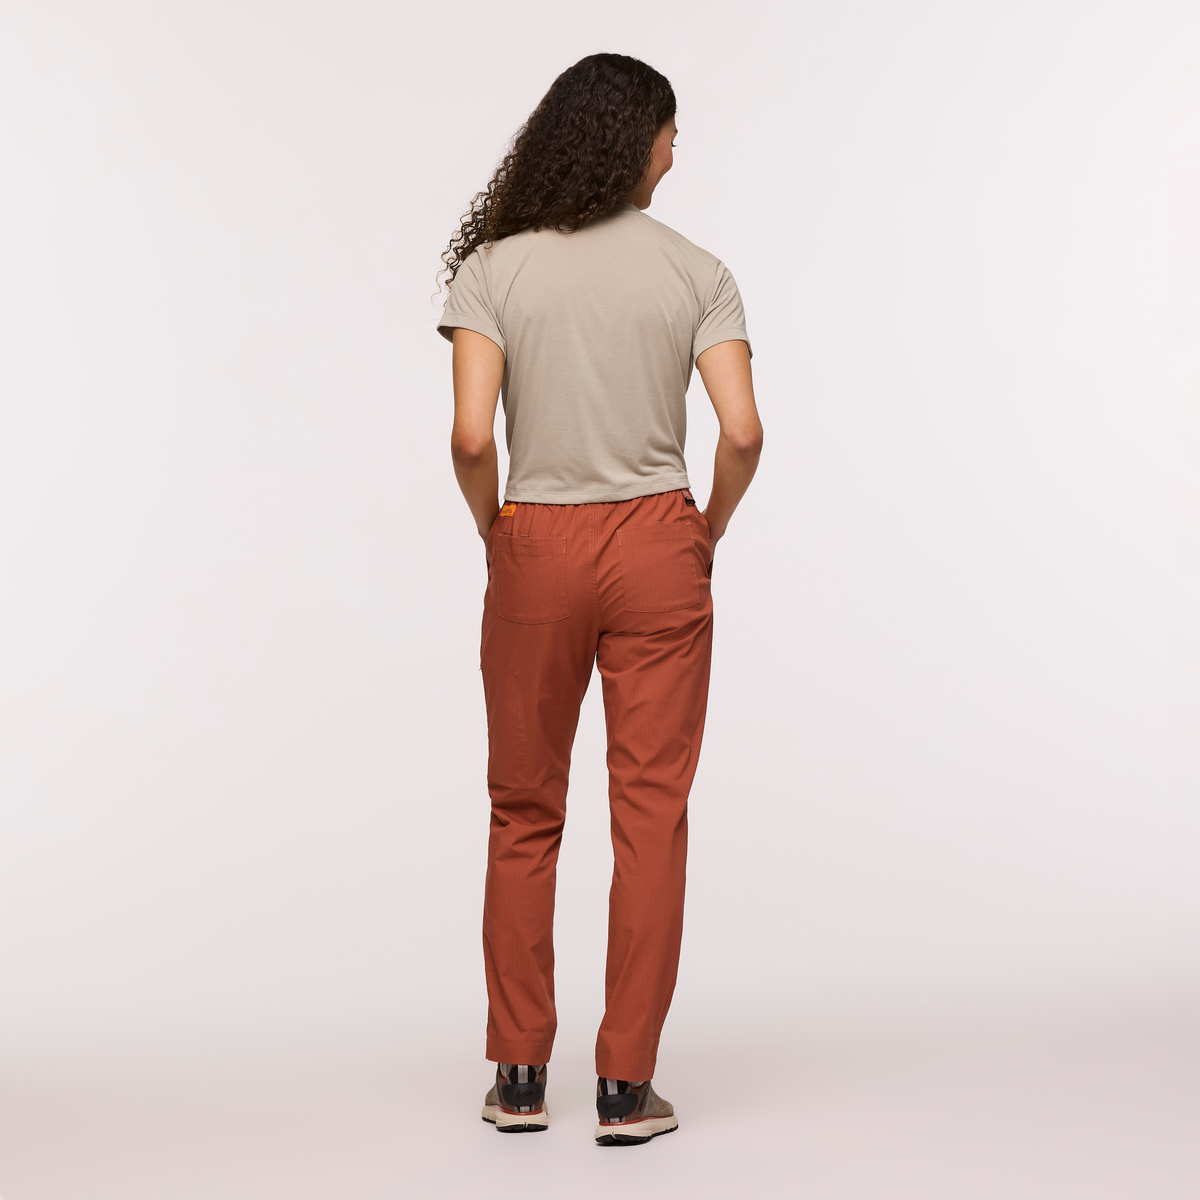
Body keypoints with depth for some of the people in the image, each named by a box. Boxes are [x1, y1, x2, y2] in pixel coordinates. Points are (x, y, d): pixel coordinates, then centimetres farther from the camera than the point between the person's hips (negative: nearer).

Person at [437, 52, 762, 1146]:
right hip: (656, 549, 0)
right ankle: (627, 1087, 9)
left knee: (524, 815, 13)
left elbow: (471, 437, -12)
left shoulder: (494, 269, -3)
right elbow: (742, 434, -11)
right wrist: (709, 531, 6)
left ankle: (519, 1076, 19)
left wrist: (493, 531, 5)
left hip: (536, 554, 1)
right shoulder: (696, 274, -2)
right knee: (652, 813, 6)